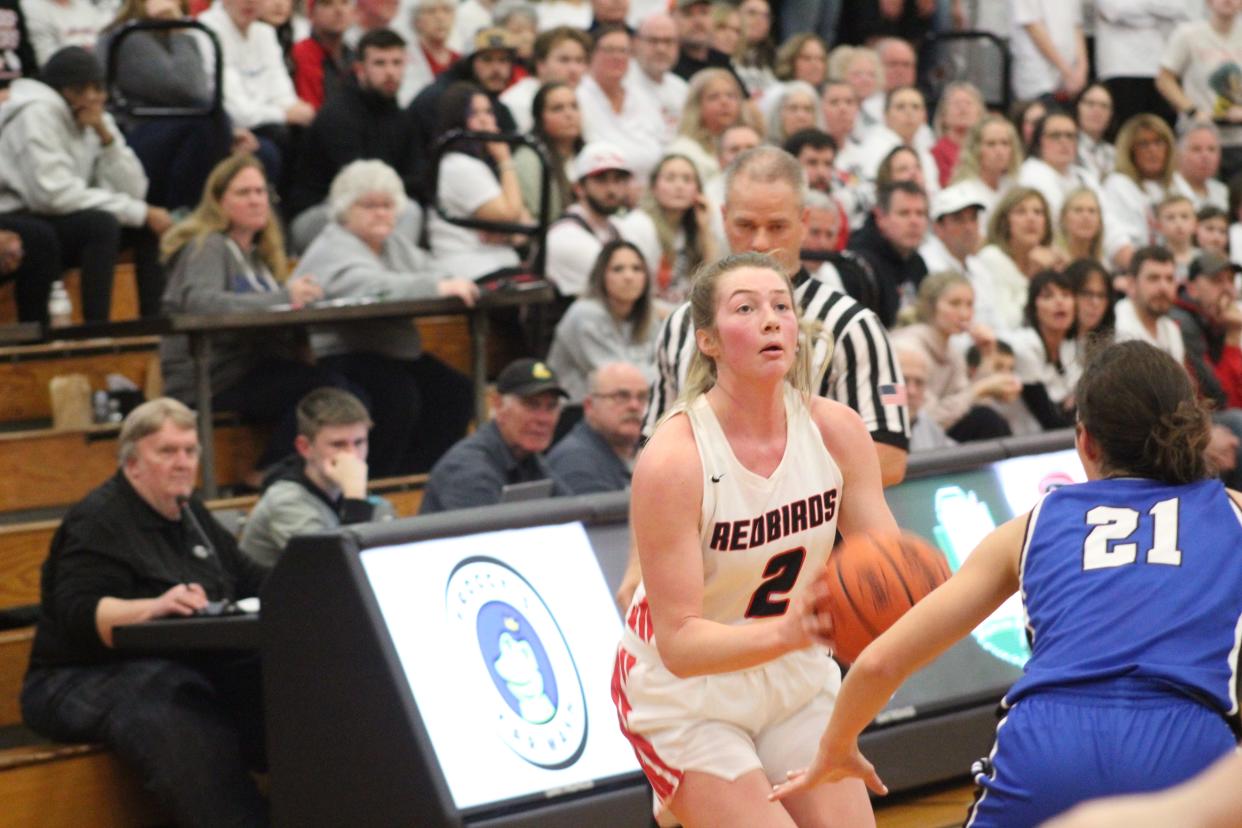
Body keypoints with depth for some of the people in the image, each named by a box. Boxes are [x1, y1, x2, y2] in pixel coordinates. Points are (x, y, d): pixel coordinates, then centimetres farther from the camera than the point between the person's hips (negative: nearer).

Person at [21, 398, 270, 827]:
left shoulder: (191, 514, 20)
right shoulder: (97, 522, -6)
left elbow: (249, 579, 27)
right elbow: (79, 616, -19)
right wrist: (153, 607, -36)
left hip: (188, 667, 8)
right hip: (91, 679, -8)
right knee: (185, 726, -42)